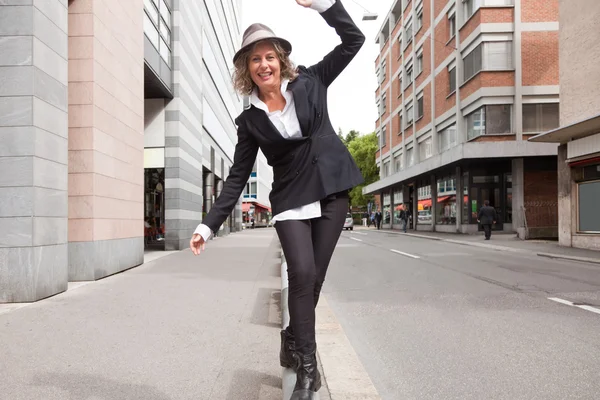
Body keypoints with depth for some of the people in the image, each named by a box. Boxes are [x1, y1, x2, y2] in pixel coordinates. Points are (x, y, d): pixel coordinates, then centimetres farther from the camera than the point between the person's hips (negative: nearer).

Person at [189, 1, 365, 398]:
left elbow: (353, 39, 4)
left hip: (332, 192, 1)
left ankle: (293, 340, 29)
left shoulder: (309, 82, 3)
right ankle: (308, 368, 1)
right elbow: (237, 177, 2)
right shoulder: (250, 120, 2)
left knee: (314, 278, 3)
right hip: (291, 201, 0)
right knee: (302, 273, -16)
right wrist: (208, 225, -4)